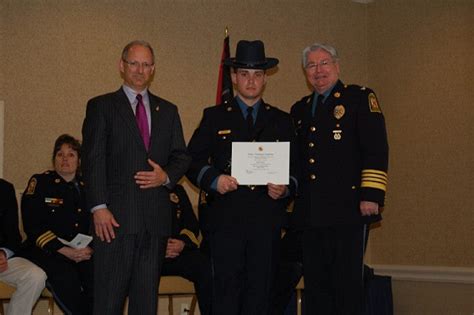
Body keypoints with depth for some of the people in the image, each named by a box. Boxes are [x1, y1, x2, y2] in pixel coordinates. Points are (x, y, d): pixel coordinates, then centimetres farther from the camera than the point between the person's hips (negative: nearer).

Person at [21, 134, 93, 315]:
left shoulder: (87, 186, 16)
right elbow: (33, 226, -2)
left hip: (85, 252, 3)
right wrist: (65, 251, -12)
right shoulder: (39, 183, 7)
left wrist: (90, 249, -10)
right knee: (66, 279, -31)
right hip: (48, 252, -2)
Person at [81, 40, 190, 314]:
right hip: (116, 216, -4)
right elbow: (93, 160, -3)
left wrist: (167, 176, -6)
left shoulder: (168, 111, 18)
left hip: (156, 217, 4)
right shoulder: (101, 106, 6)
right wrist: (98, 207, -13)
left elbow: (182, 156, 17)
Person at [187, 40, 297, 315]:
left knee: (260, 291, 2)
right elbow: (192, 161, 6)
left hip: (268, 219, 2)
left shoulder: (282, 121, 16)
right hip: (226, 218, -1)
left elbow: (297, 168, 14)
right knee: (227, 290, -3)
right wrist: (213, 179, -12)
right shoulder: (215, 117, 11)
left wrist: (286, 188, -6)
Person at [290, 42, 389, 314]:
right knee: (315, 284, 10)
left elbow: (376, 150, -8)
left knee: (348, 283, -4)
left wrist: (372, 195, -16)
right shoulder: (300, 109, 20)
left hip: (348, 209, -6)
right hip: (310, 213, 6)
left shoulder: (361, 98, 1)